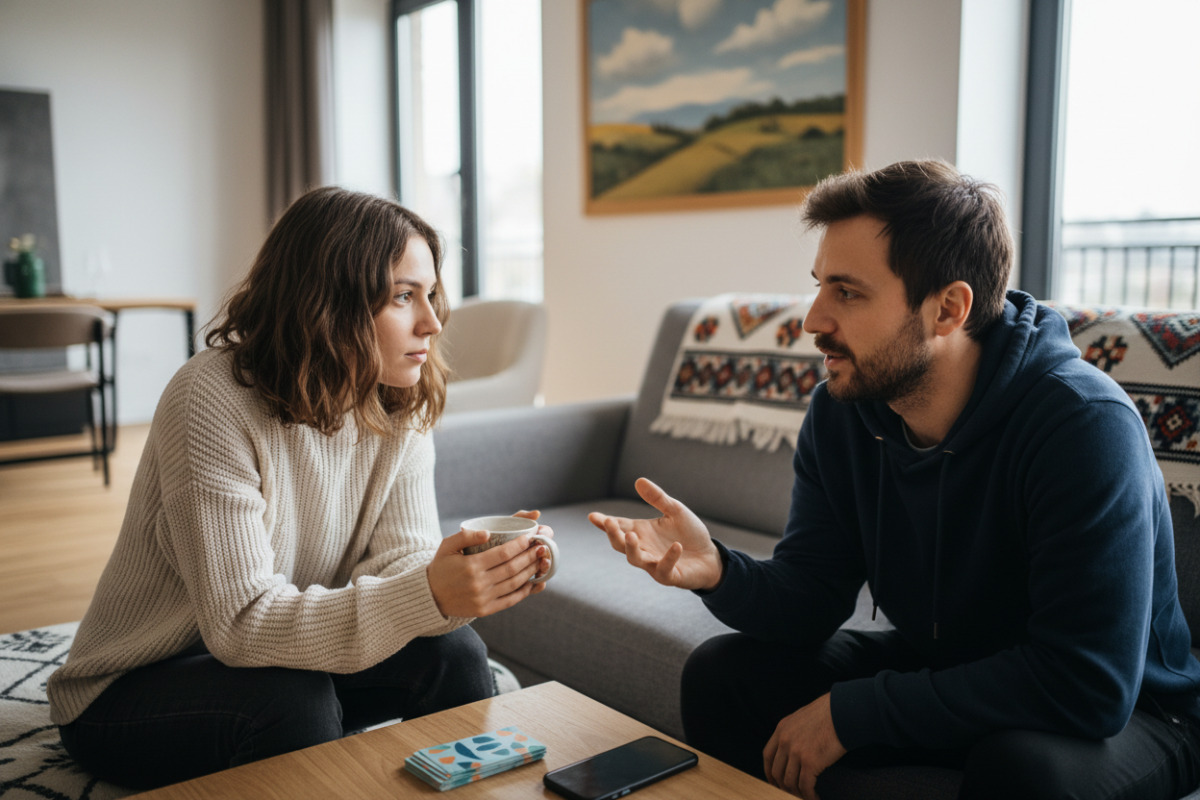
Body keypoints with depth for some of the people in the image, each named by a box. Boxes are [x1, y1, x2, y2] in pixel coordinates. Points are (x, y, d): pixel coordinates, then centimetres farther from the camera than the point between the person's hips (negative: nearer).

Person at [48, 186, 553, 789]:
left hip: (289, 659, 5)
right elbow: (242, 622, -31)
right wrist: (428, 595, -43)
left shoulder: (401, 407, -7)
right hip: (130, 690, -5)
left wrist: (475, 576, -36)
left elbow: (399, 564, -13)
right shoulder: (211, 401, -27)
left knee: (452, 652, -18)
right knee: (294, 704, -33)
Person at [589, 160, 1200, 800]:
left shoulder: (1086, 423, -29)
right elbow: (812, 596, -6)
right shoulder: (840, 411, -9)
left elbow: (1088, 686, -32)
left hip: (1120, 711, -5)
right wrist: (718, 571, -30)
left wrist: (850, 712, -26)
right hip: (939, 671, 6)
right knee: (722, 672, -5)